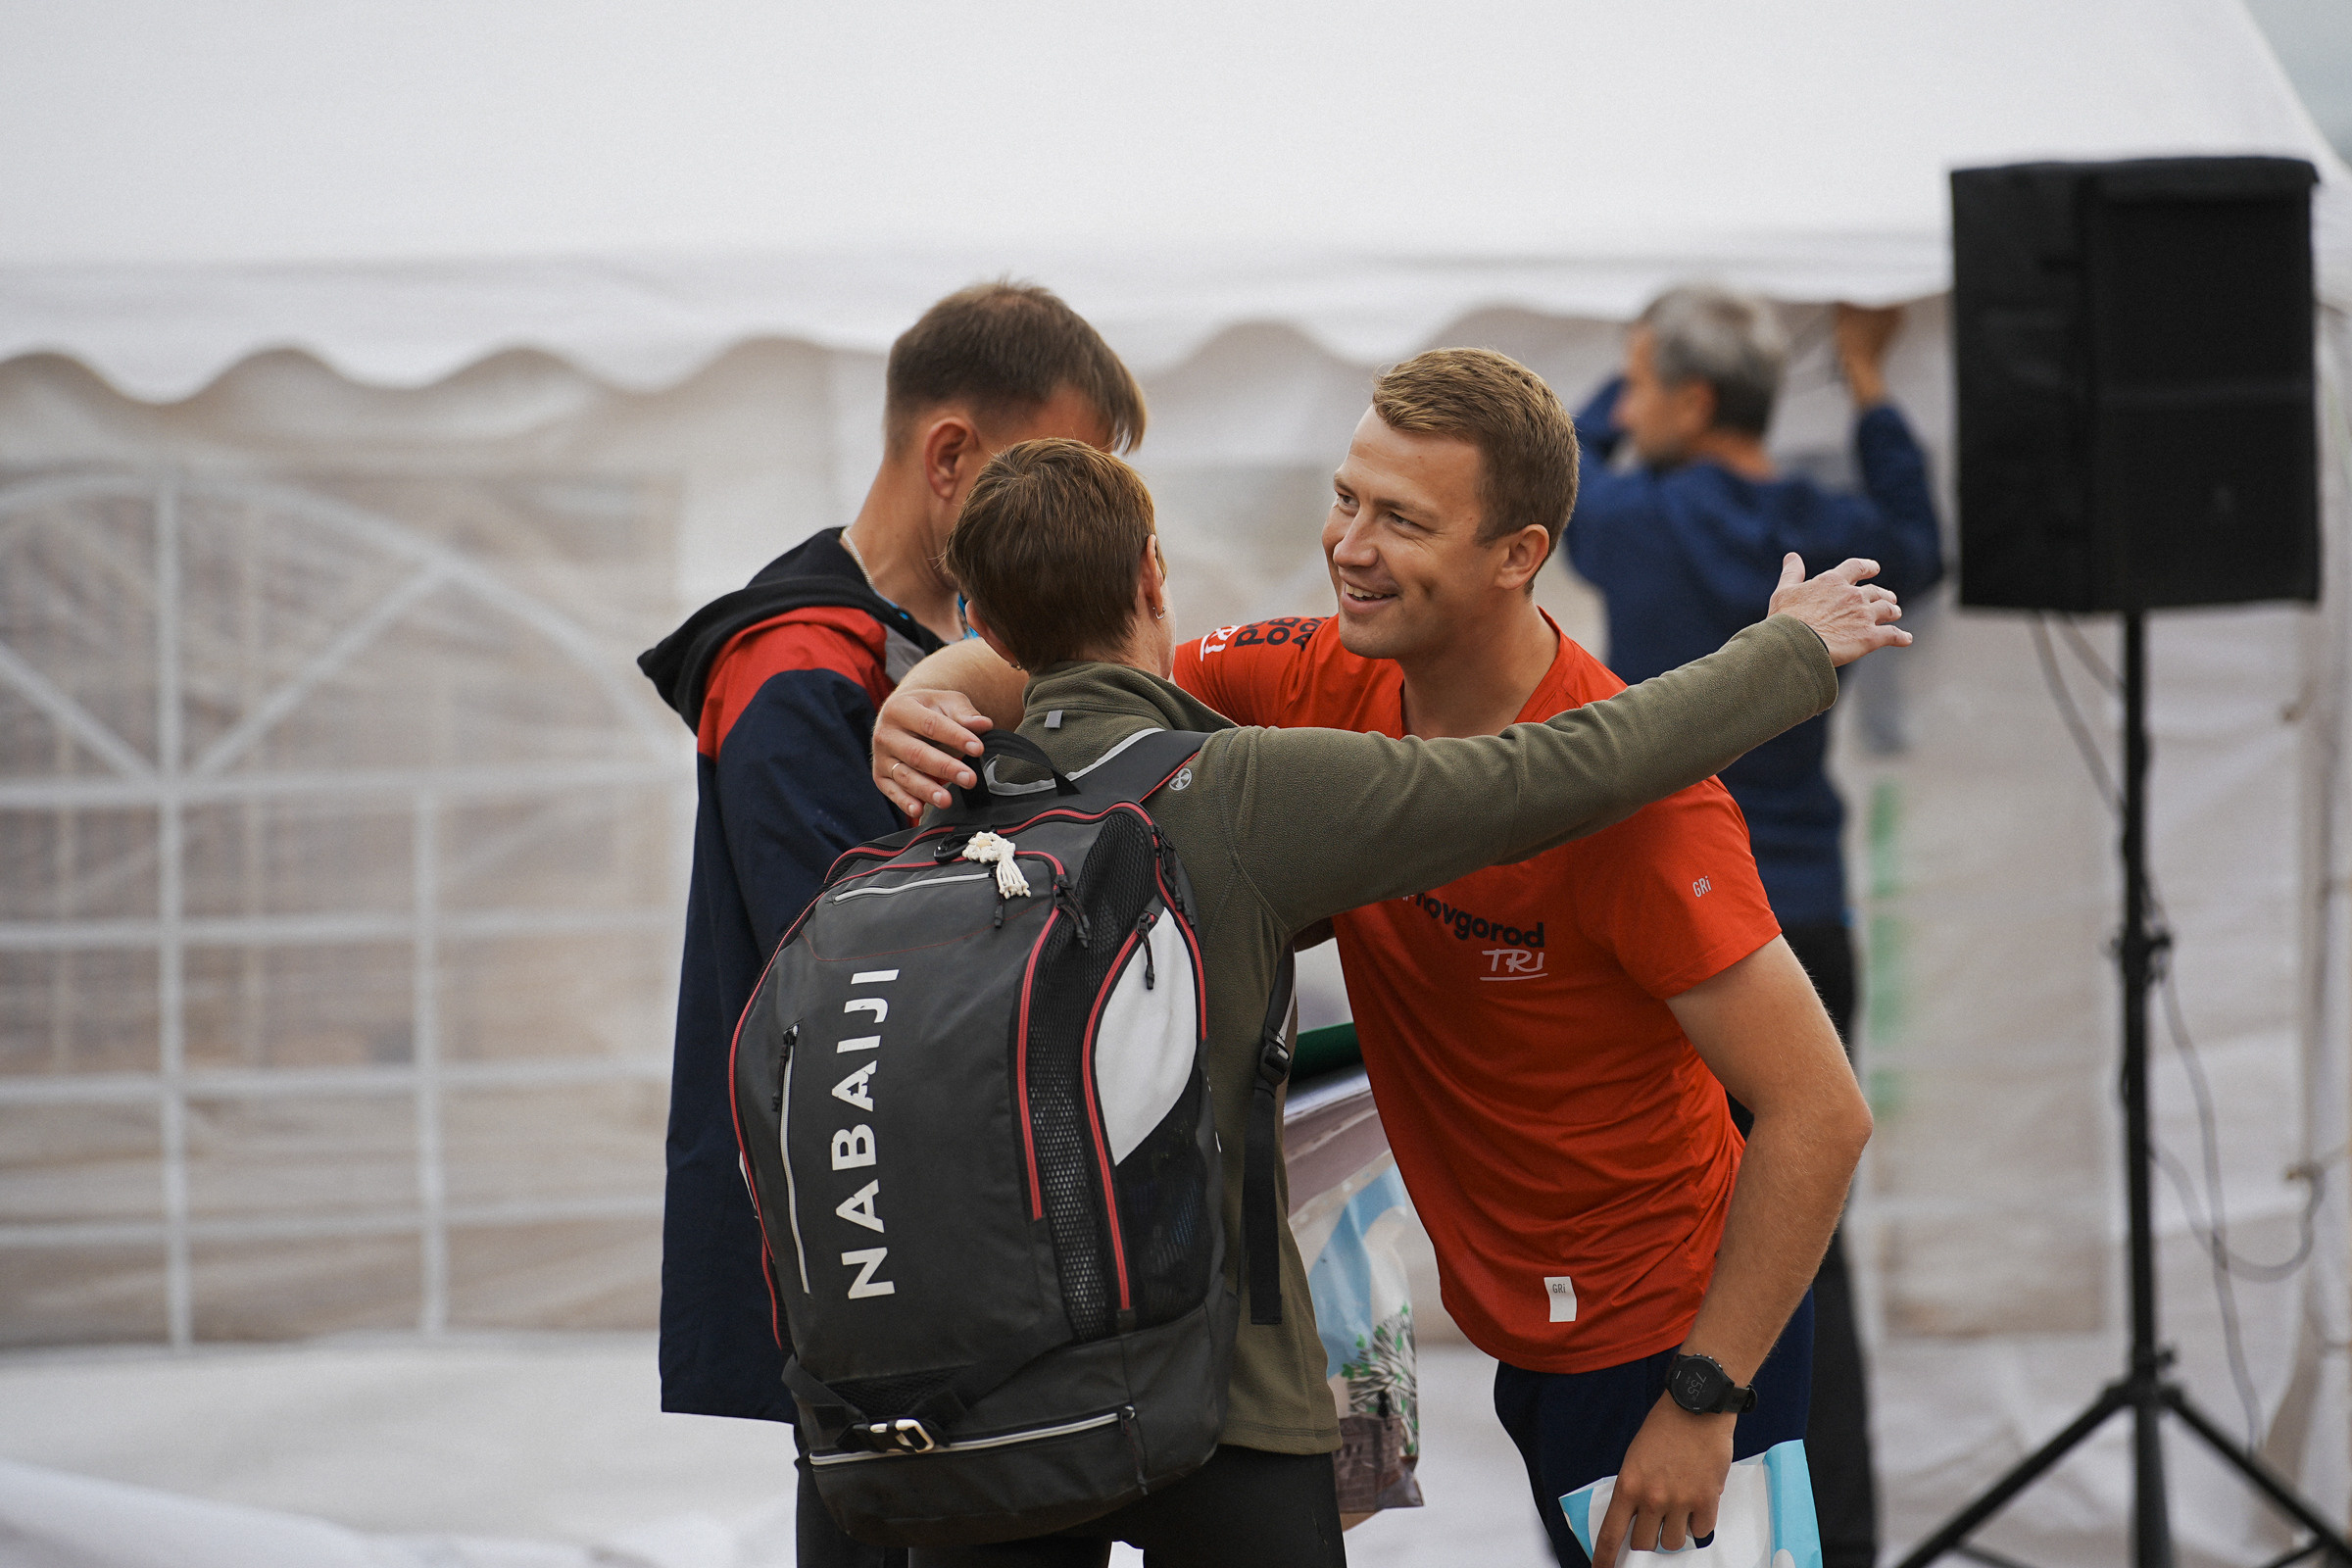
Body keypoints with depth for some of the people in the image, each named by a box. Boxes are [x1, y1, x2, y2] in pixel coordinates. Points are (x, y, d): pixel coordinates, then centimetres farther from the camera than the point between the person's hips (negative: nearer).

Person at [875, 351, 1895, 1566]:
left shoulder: (1631, 797, -25)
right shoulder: (1324, 686, -6)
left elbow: (1821, 1114, -23)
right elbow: (1037, 667, 2)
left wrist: (1702, 1401, -22)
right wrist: (922, 705, -22)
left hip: (1666, 1336, -6)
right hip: (1524, 1340, 6)